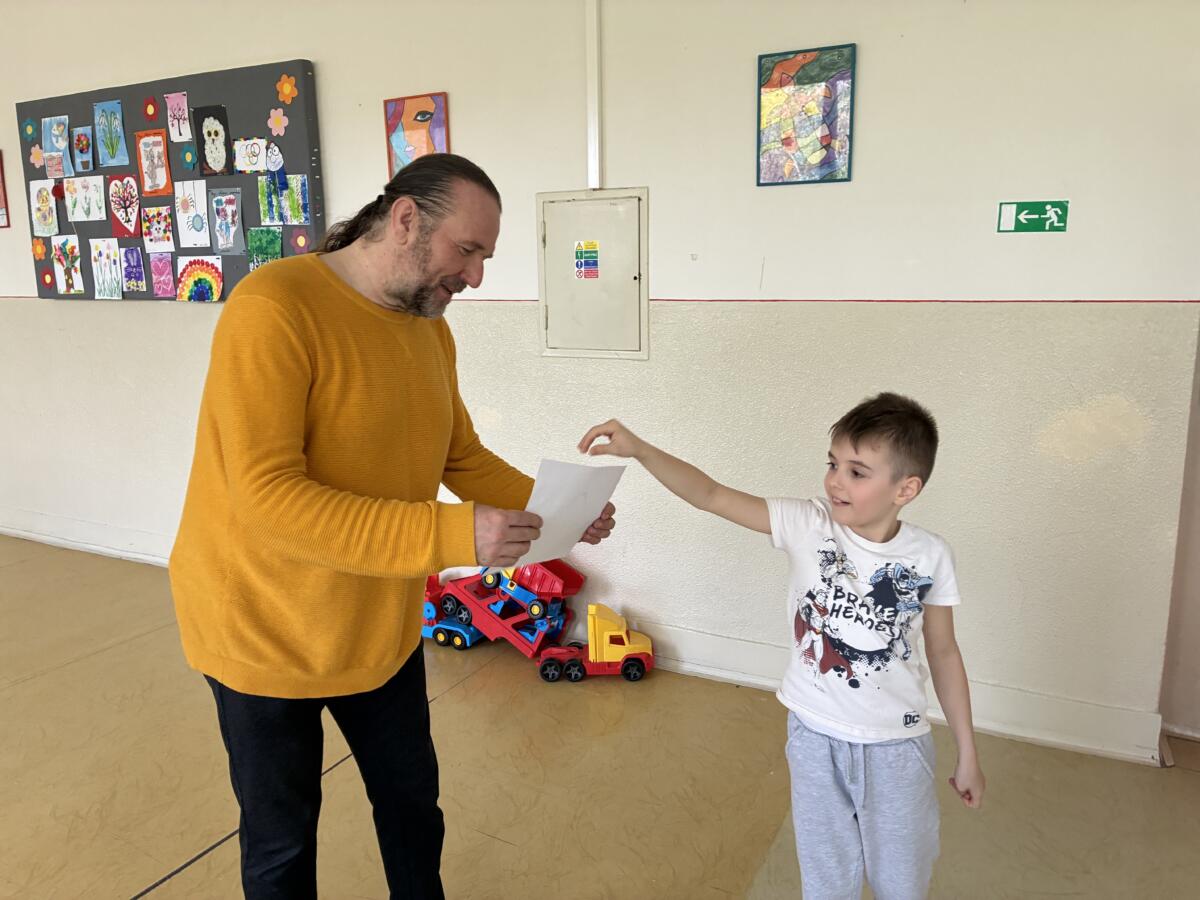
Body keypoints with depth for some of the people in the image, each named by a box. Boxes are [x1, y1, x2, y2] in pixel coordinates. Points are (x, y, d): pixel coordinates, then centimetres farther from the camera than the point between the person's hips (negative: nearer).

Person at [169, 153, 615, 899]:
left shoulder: (431, 329, -2)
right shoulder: (274, 307, -24)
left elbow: (463, 456, 7)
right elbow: (266, 495, -31)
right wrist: (449, 536, -36)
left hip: (382, 626, 6)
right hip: (266, 632, -6)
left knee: (412, 801, 22)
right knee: (282, 840, 16)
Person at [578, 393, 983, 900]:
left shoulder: (930, 557, -11)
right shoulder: (807, 526, -14)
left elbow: (943, 653, 0)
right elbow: (712, 496, -19)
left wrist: (968, 754, 7)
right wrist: (638, 450, -32)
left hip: (896, 746, 0)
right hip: (815, 736, 0)